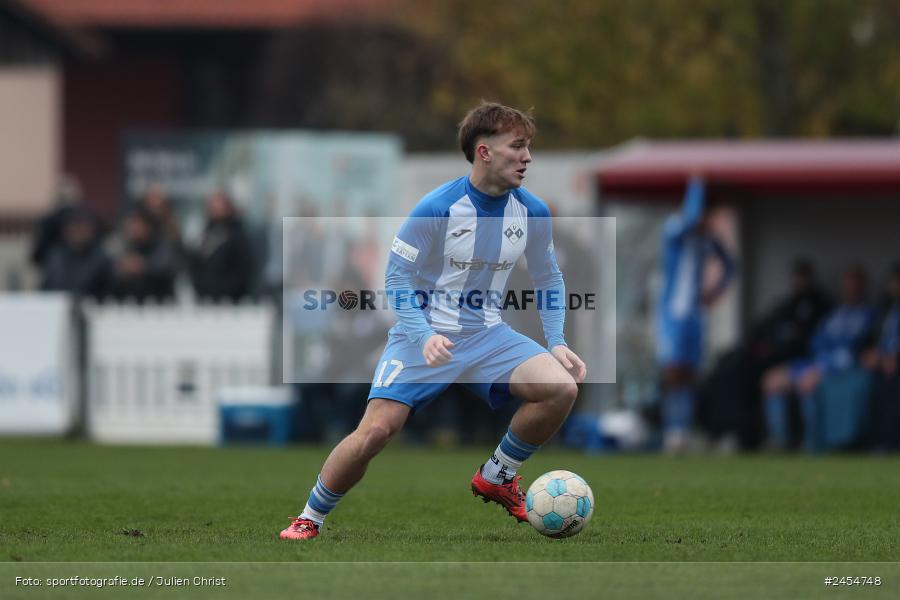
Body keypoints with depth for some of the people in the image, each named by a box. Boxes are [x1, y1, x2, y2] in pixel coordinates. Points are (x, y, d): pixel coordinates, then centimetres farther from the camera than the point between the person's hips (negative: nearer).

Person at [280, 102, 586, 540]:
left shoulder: (531, 212, -2)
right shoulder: (437, 208, -16)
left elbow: (548, 280, 14)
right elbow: (396, 278, -11)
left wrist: (556, 344, 2)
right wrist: (424, 337, -25)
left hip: (487, 336, 4)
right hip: (423, 335, -4)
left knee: (562, 386, -20)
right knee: (376, 430, -20)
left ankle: (497, 478, 3)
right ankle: (310, 519, 4)